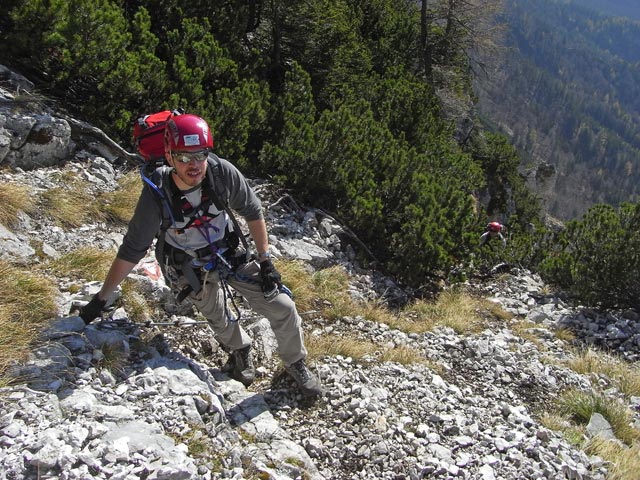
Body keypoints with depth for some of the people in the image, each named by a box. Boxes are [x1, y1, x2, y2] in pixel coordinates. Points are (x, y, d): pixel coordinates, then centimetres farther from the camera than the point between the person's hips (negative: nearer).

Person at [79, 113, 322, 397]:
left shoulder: (223, 172, -26)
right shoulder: (156, 195, -30)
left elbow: (253, 212, -9)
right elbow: (131, 251, -19)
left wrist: (265, 261, -8)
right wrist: (100, 299, -15)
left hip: (231, 253, 2)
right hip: (192, 271, -1)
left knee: (282, 307, -1)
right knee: (219, 321, 12)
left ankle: (295, 363, 27)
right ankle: (239, 351, 49)